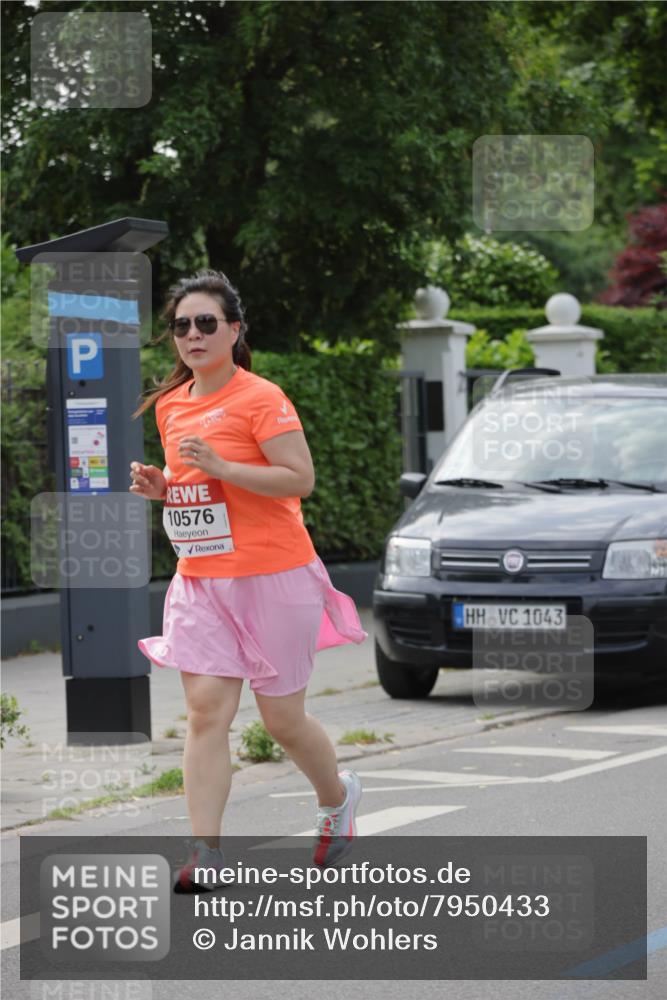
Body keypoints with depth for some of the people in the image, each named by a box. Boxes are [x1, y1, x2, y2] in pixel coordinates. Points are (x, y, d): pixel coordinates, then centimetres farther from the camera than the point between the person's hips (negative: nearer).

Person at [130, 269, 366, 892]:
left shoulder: (261, 399, -10)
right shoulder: (171, 405, 12)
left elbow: (300, 478, -17)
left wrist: (221, 467, -25)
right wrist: (160, 487, 2)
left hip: (274, 577, -5)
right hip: (200, 581, 5)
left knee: (282, 717, 4)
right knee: (205, 710, -8)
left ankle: (337, 798, 33)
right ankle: (205, 851, -10)